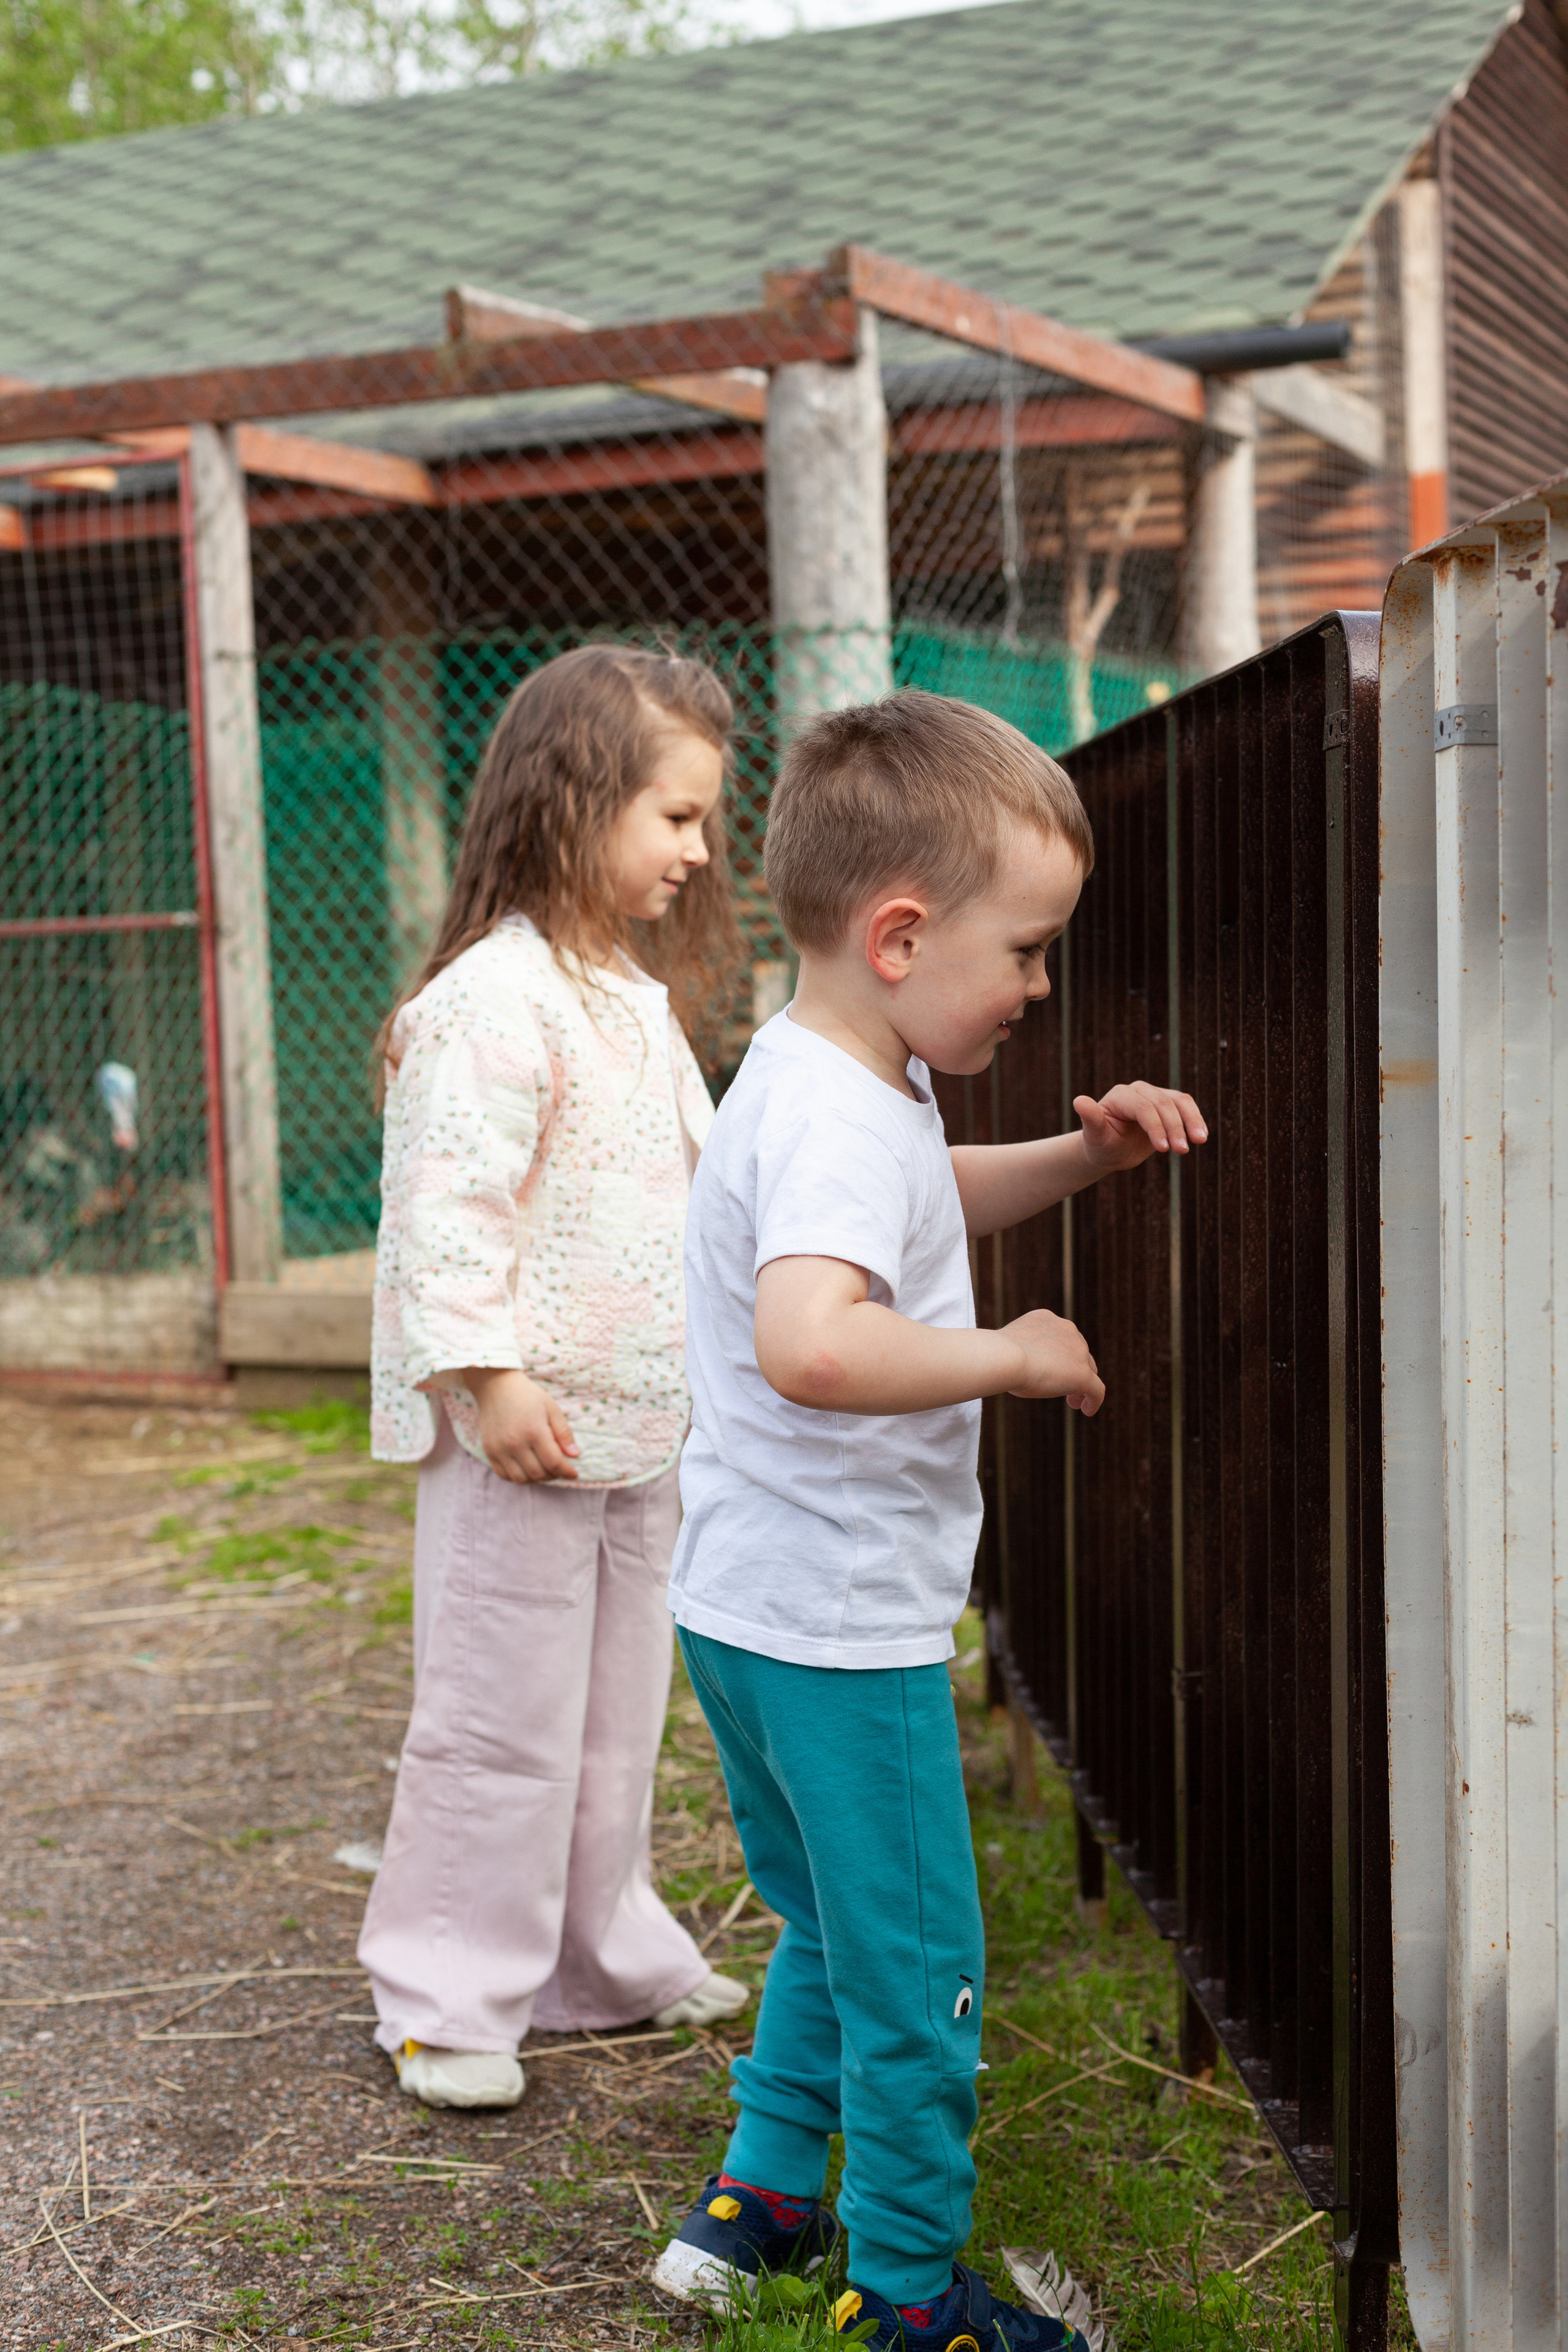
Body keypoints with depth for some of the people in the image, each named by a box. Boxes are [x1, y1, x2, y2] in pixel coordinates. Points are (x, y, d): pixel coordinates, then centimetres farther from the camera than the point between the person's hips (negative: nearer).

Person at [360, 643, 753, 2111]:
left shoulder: (637, 992, 14)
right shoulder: (495, 996, -17)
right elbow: (448, 1203, -22)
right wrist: (491, 1377, -24)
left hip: (639, 1426, 9)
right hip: (522, 1432, -9)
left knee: (617, 1712, 18)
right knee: (504, 1722, 0)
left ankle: (601, 1958, 33)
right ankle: (446, 2001, 14)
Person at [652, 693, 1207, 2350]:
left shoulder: (857, 1085, 8)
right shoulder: (836, 1117, -25)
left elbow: (936, 1195, 29)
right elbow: (811, 1343, -43)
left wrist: (1081, 1156, 11)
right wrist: (1015, 1355, -29)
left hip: (754, 1612, 10)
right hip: (840, 1633, -10)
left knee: (834, 1934, 26)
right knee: (916, 1976, 6)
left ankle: (760, 2199, 39)